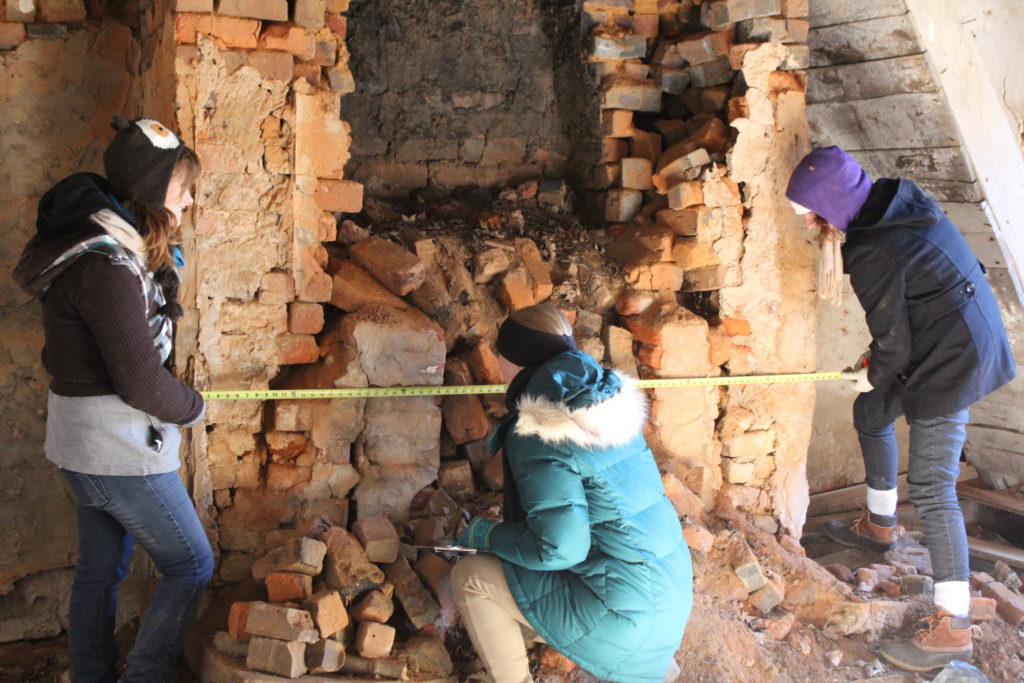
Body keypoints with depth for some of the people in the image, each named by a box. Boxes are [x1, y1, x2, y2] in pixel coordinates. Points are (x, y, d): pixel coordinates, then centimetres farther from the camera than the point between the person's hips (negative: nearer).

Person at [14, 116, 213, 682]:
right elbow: (141, 381, -25)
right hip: (120, 448, -10)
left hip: (84, 444, 10)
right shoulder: (107, 266, -25)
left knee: (100, 570, 20)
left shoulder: (113, 245, 5)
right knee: (191, 566, 3)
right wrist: (191, 407, -8)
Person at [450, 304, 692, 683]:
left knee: (470, 576, -1)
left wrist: (487, 534, -7)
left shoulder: (537, 432, -18)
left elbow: (559, 546, -24)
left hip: (627, 612, -8)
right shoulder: (608, 401, 6)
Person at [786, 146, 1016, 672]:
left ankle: (953, 628, -1)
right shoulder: (904, 200, 1)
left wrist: (876, 377, 4)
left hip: (951, 362, -10)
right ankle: (879, 525, 45)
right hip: (967, 337, 10)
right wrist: (878, 360, 15)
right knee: (870, 414, 27)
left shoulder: (870, 253, -26)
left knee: (931, 488, -7)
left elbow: (894, 341, -17)